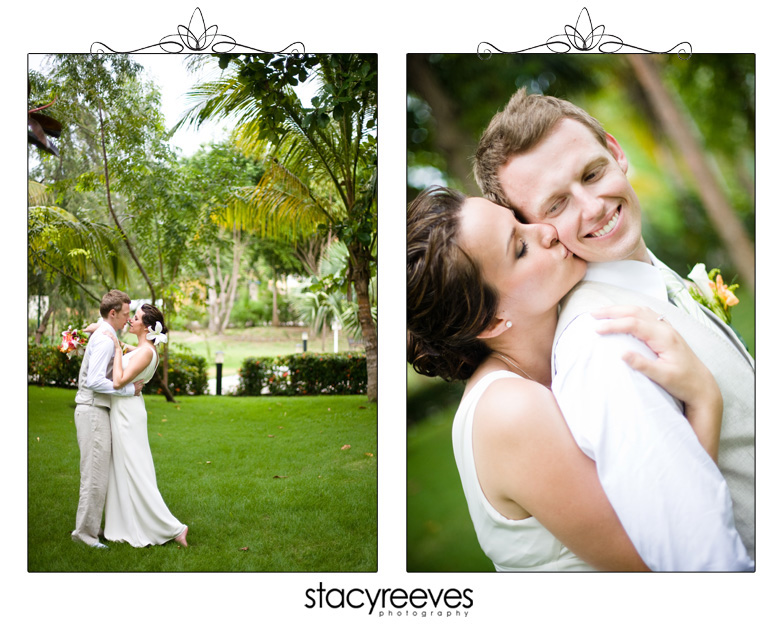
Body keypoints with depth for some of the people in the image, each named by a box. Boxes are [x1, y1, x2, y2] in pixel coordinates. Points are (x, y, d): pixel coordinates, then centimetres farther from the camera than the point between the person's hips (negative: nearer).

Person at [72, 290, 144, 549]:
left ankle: (91, 525, 22)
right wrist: (129, 389, -17)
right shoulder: (105, 339, -16)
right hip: (93, 411, -10)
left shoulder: (102, 335, 16)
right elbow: (95, 381, -24)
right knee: (95, 473, -6)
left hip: (95, 410, 10)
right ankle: (84, 530, 1)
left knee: (97, 472, 15)